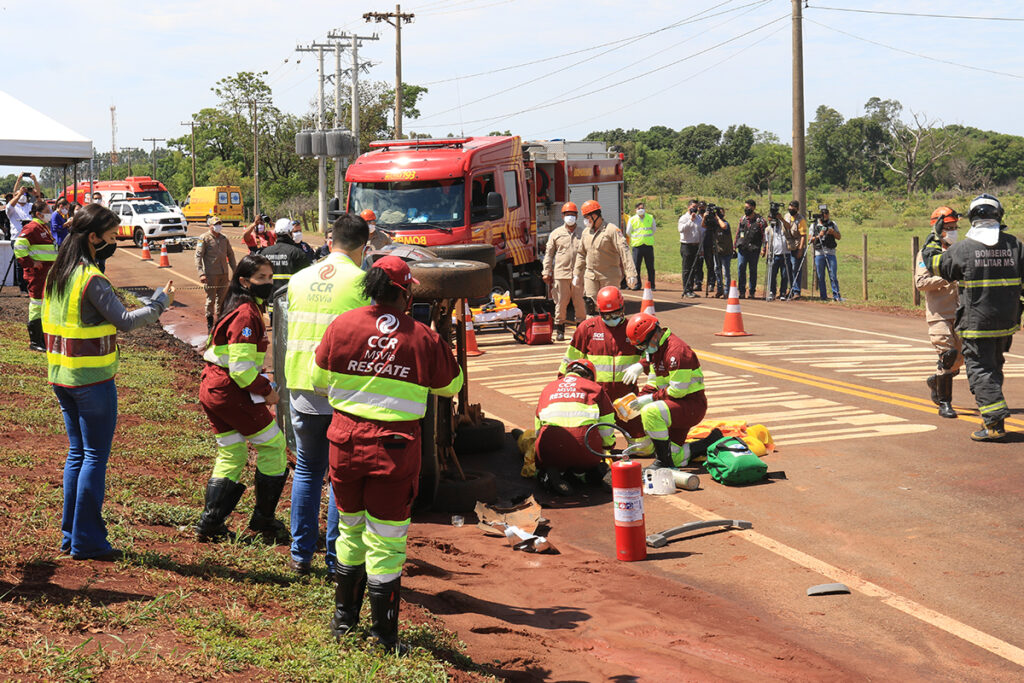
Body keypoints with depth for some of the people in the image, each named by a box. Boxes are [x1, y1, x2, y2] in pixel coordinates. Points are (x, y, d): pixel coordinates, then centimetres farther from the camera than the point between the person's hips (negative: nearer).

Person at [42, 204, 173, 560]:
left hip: (61, 377, 8)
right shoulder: (92, 280, -18)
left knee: (77, 453, 16)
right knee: (95, 457, 0)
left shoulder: (56, 274, 8)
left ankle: (70, 535, 20)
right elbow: (124, 320, -19)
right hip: (92, 381, -8)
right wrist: (160, 303, -9)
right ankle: (86, 541, 3)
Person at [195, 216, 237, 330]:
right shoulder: (204, 238, -4)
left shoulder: (224, 239, 13)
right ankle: (210, 325, 10)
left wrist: (234, 271, 15)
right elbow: (198, 256, -9)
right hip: (211, 274, -5)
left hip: (224, 274, 5)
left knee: (222, 299, 8)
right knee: (211, 299, 0)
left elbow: (230, 255, 21)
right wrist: (201, 274, -18)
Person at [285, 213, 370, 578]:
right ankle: (337, 561, 9)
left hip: (301, 386, 4)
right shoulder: (361, 281, -7)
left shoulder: (299, 279, 7)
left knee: (307, 470, 17)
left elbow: (293, 330, 14)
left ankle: (301, 555, 21)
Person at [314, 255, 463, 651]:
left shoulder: (342, 326, -2)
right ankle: (383, 635, 10)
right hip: (395, 448, -3)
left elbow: (321, 381, 9)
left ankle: (344, 618, 33)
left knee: (351, 530, 20)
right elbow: (451, 386, 8)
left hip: (345, 441, 3)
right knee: (386, 540, 5)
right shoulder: (423, 339, -7)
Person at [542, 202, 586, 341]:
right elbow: (549, 254, 10)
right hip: (561, 274, 0)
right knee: (561, 303, 1)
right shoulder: (556, 234, 10)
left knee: (580, 303, 2)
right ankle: (560, 330, 10)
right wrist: (546, 272, 4)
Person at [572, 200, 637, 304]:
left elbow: (624, 251, -17)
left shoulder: (612, 230, -10)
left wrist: (631, 274, -25)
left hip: (609, 276, -5)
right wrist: (576, 274, 16)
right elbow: (581, 254, 20)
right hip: (590, 276, 5)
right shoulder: (586, 232, 11)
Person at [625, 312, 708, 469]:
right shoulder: (654, 349, 10)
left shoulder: (676, 350, -22)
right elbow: (652, 384, 15)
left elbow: (678, 390, -24)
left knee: (650, 412, -34)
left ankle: (663, 462, -26)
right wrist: (639, 399, -3)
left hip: (693, 405, -10)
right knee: (675, 458, 8)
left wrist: (651, 398, -18)